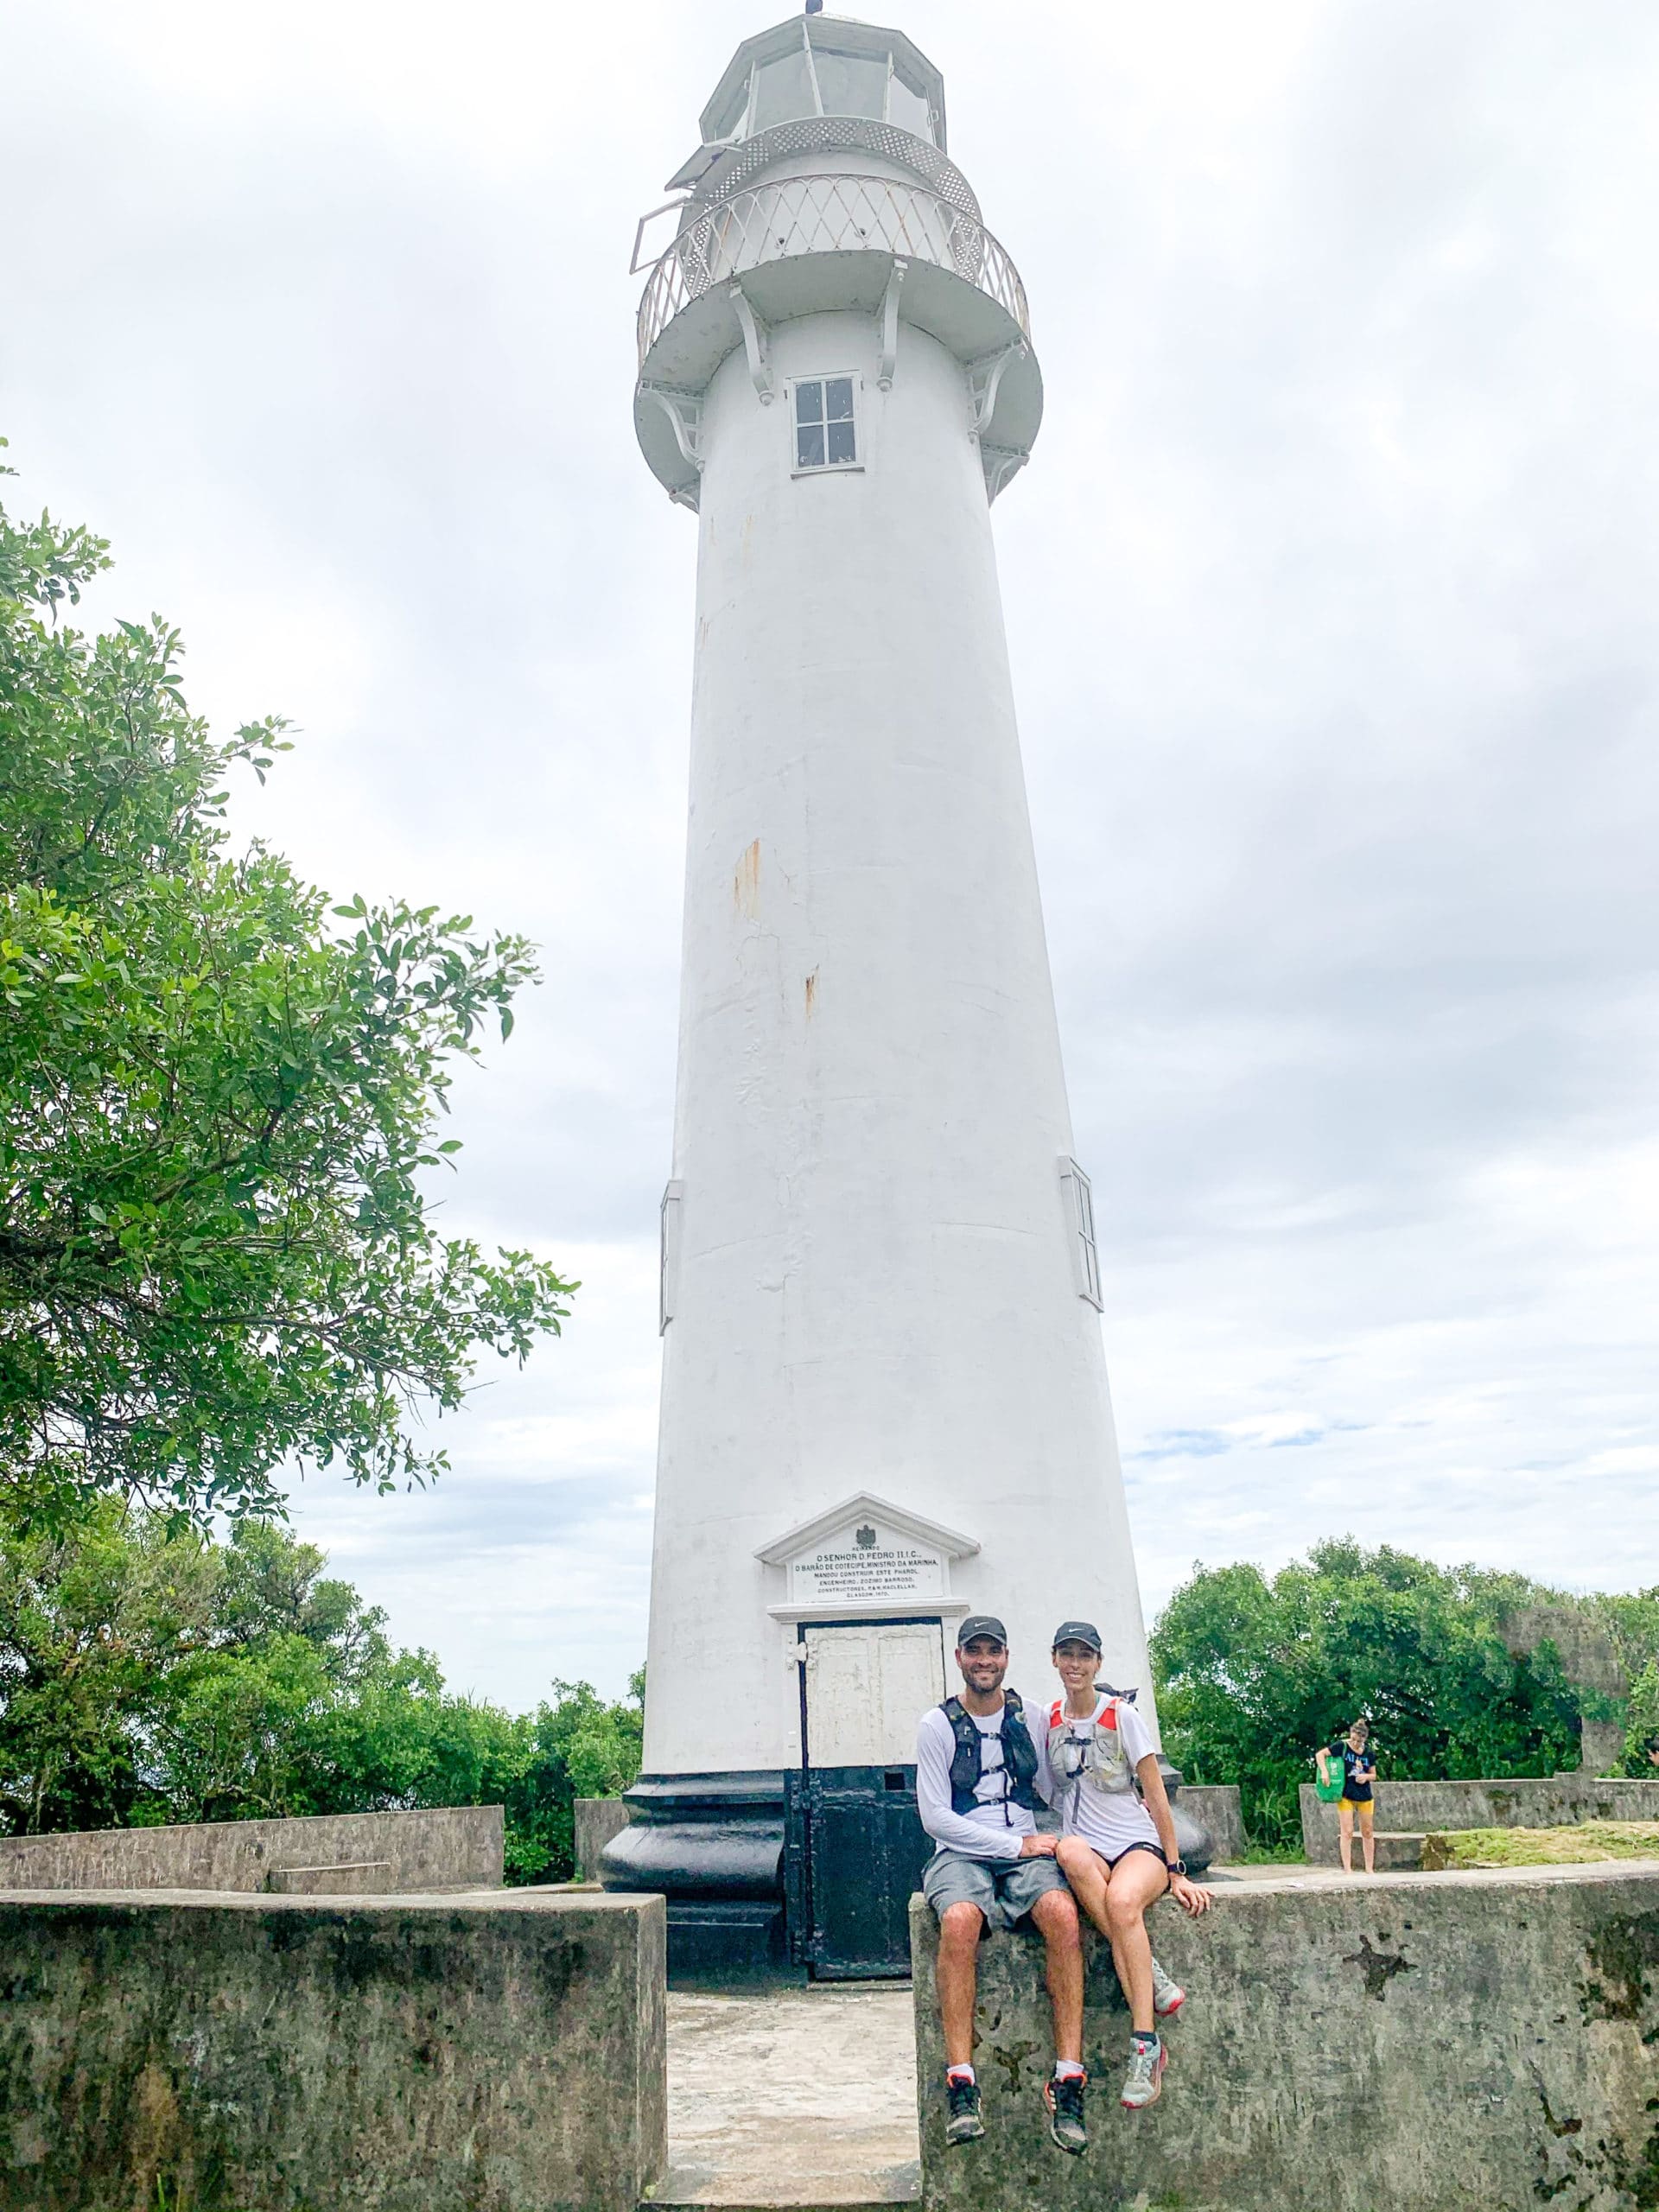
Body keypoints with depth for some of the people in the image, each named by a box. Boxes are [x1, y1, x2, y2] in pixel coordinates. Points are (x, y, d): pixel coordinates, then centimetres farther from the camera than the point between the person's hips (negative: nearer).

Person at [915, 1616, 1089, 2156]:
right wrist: (1016, 1844, -8)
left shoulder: (1030, 1716, 10)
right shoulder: (938, 1725, 2)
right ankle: (960, 2082, -28)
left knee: (1061, 1913, -31)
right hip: (962, 1853, -2)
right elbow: (935, 1817, -4)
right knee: (960, 1920, -35)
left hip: (1027, 1852, 2)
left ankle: (1067, 2080, -26)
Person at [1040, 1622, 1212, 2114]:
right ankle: (1150, 1974, -29)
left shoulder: (1122, 1716, -2)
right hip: (1087, 1850, 2)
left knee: (1122, 1900, -38)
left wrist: (1176, 1871, -4)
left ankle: (1145, 2044, -31)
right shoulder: (1047, 1720, 7)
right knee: (1071, 1850, -37)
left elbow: (1156, 1798, -1)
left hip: (1138, 1845, -2)